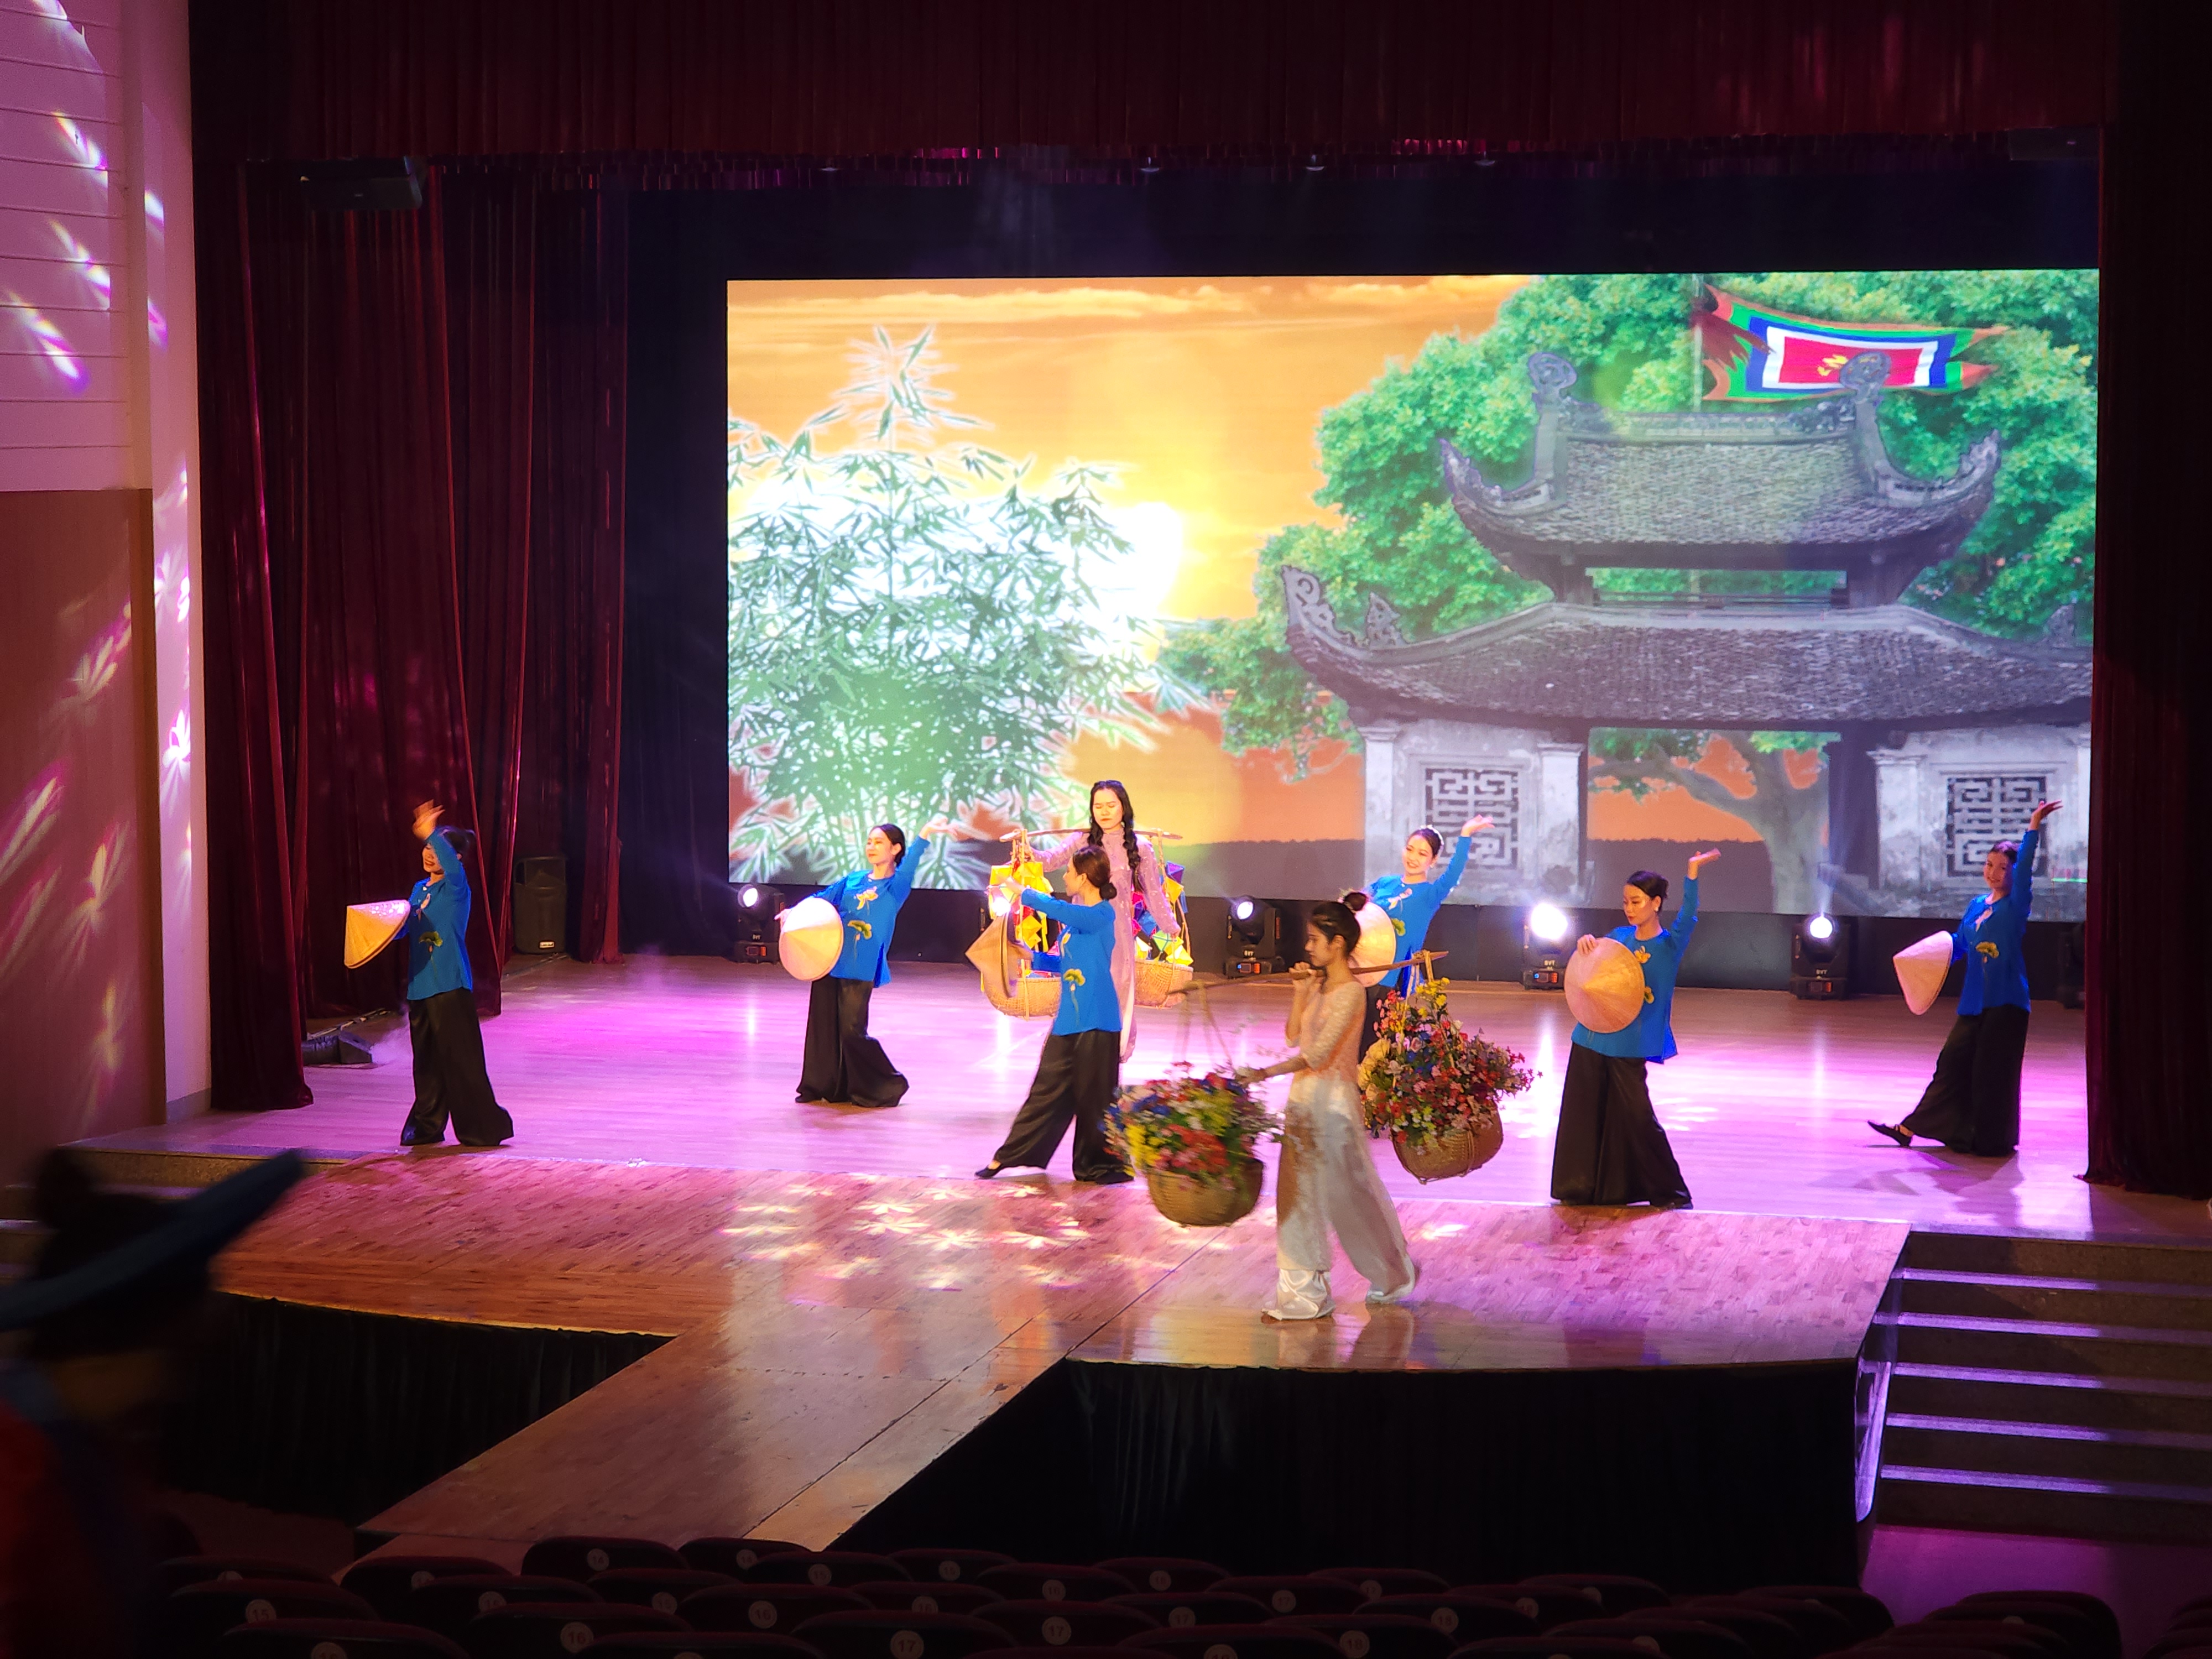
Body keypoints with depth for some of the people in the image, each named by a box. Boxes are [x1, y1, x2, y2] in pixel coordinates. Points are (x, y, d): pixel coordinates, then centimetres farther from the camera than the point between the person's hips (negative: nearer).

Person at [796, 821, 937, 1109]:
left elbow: (907, 869, -20)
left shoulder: (895, 886, 0)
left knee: (852, 1031, -7)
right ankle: (821, 1088, 19)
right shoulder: (853, 880, 14)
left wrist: (924, 836, -35)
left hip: (861, 969, -5)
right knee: (822, 1025, 6)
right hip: (830, 961, 5)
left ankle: (887, 1087, 8)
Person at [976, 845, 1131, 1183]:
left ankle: (1102, 1164, 14)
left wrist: (1022, 893, -14)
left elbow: (1056, 908, -26)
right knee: (1047, 1090, 11)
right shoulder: (1075, 917, 14)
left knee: (1094, 1098, 1)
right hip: (1068, 1020, 8)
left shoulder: (1102, 915, -13)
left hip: (1096, 1023, -8)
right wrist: (1032, 956, 9)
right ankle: (1007, 1157, 14)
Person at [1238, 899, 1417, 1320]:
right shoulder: (1318, 986, 9)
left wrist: (1267, 1073, -35)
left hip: (1334, 1098, -8)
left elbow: (1319, 1053, -26)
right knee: (1298, 1195, 6)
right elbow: (1294, 1036, 10)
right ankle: (1304, 1293, 11)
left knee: (1352, 1193, 6)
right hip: (1304, 1096, 8)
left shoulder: (1350, 992, -17)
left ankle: (1395, 1274, 27)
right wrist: (1299, 993, 0)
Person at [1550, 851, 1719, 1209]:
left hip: (1630, 1047, -5)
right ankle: (1580, 1188, 22)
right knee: (1582, 1112, 9)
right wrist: (1584, 944, -7)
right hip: (1591, 1039, 5)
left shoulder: (1670, 945, -3)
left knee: (1636, 1117, -5)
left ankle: (1670, 1193, 7)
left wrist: (1693, 873, -32)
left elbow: (1688, 918, -20)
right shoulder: (1619, 937, 9)